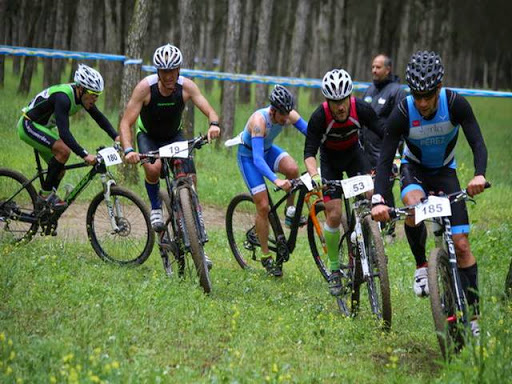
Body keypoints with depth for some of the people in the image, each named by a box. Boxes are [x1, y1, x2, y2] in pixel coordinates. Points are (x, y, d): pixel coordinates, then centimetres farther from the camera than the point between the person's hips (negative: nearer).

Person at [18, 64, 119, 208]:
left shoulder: (82, 96, -8)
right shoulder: (63, 98, -34)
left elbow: (99, 117, 2)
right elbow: (64, 132, -41)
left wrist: (116, 137, -13)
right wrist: (84, 155, -47)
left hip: (43, 126, 9)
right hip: (29, 125, -9)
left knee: (60, 169, 5)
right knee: (64, 150, -25)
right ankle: (46, 193, -14)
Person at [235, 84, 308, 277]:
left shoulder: (289, 115, -21)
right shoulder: (259, 120, -36)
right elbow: (258, 159, -43)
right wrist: (276, 180, -56)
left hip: (267, 149, 5)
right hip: (248, 155, -5)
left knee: (292, 169, -28)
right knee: (263, 206, -10)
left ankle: (290, 211, -4)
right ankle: (266, 257, 2)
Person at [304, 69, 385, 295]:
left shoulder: (361, 109, -27)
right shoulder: (319, 117, -31)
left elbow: (385, 134, -20)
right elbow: (309, 152, -29)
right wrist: (314, 176, -47)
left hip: (354, 153, 2)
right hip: (330, 159, -2)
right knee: (334, 215, -12)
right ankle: (334, 270, 3)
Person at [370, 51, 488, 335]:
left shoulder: (455, 104, -25)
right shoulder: (402, 113, -26)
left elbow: (478, 143, -29)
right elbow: (385, 159, -26)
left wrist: (479, 175, -50)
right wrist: (378, 200, -42)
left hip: (445, 172, 1)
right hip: (414, 168, -1)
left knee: (461, 245, -9)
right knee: (414, 205, -38)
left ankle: (472, 316, -4)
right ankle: (421, 266, -13)